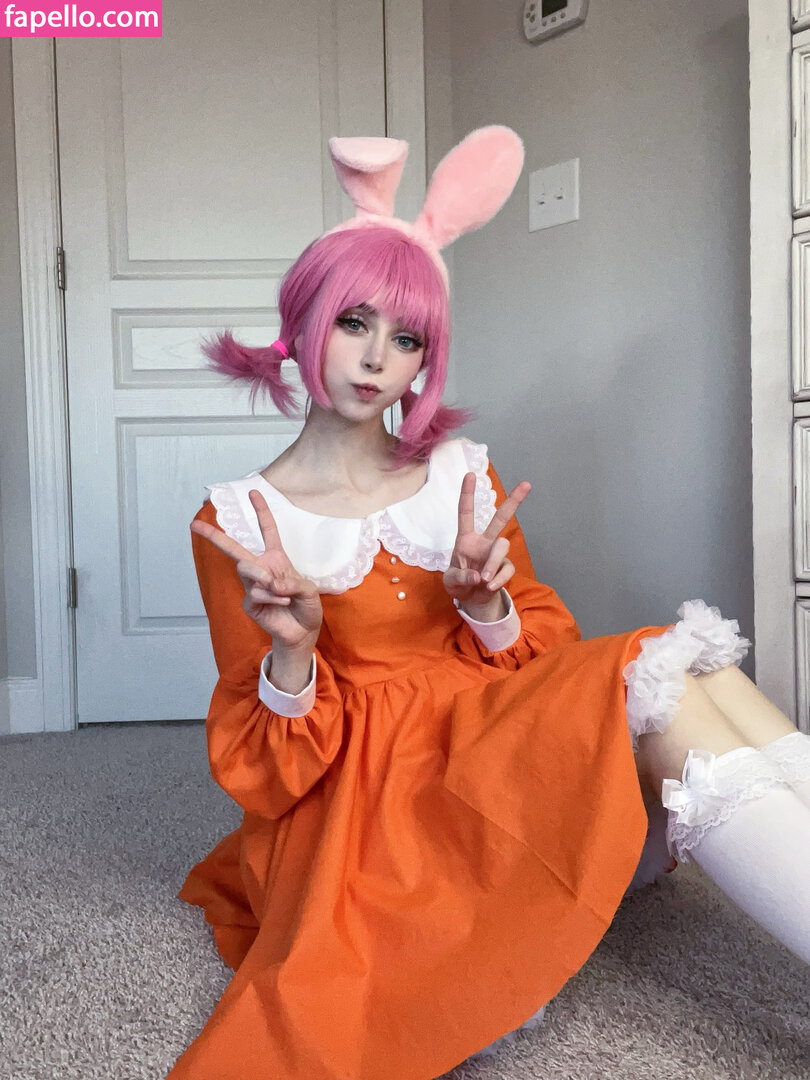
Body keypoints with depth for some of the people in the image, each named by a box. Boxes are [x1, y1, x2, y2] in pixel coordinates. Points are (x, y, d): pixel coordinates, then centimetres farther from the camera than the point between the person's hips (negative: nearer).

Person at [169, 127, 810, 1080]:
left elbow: (545, 648, 7)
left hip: (514, 747, 5)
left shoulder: (462, 474, 8)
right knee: (664, 686, -25)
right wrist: (290, 650, -25)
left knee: (701, 665, -21)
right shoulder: (239, 519, -3)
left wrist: (487, 609, -15)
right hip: (374, 801, -4)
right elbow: (267, 775, -4)